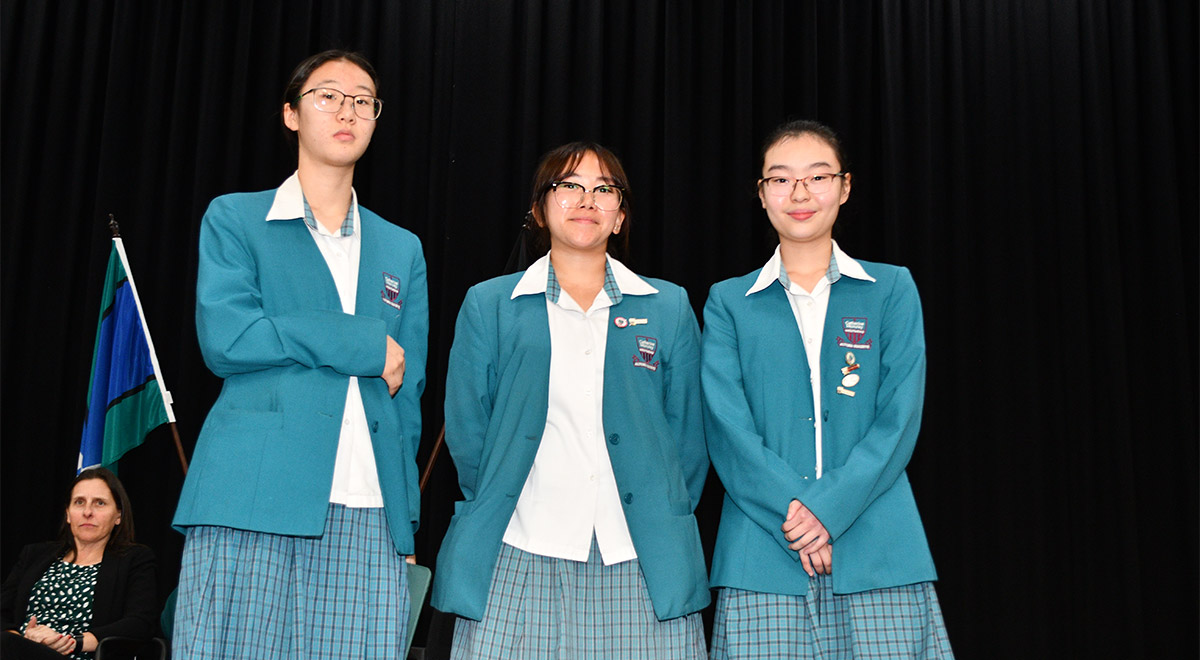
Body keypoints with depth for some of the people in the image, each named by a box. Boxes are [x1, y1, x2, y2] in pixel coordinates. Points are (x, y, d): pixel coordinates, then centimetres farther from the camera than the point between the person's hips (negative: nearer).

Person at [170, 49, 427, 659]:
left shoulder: (402, 249, 21)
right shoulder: (234, 218, 11)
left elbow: (408, 388, 16)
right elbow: (224, 338, -6)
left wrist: (404, 513, 6)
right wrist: (363, 344, -5)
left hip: (369, 516, 3)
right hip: (251, 504, -2)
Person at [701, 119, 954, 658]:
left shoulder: (891, 289, 10)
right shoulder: (729, 302, 10)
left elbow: (900, 418, 1)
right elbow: (726, 427, 0)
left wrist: (828, 509, -12)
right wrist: (791, 512, -14)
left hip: (878, 553, 0)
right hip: (761, 559, 0)